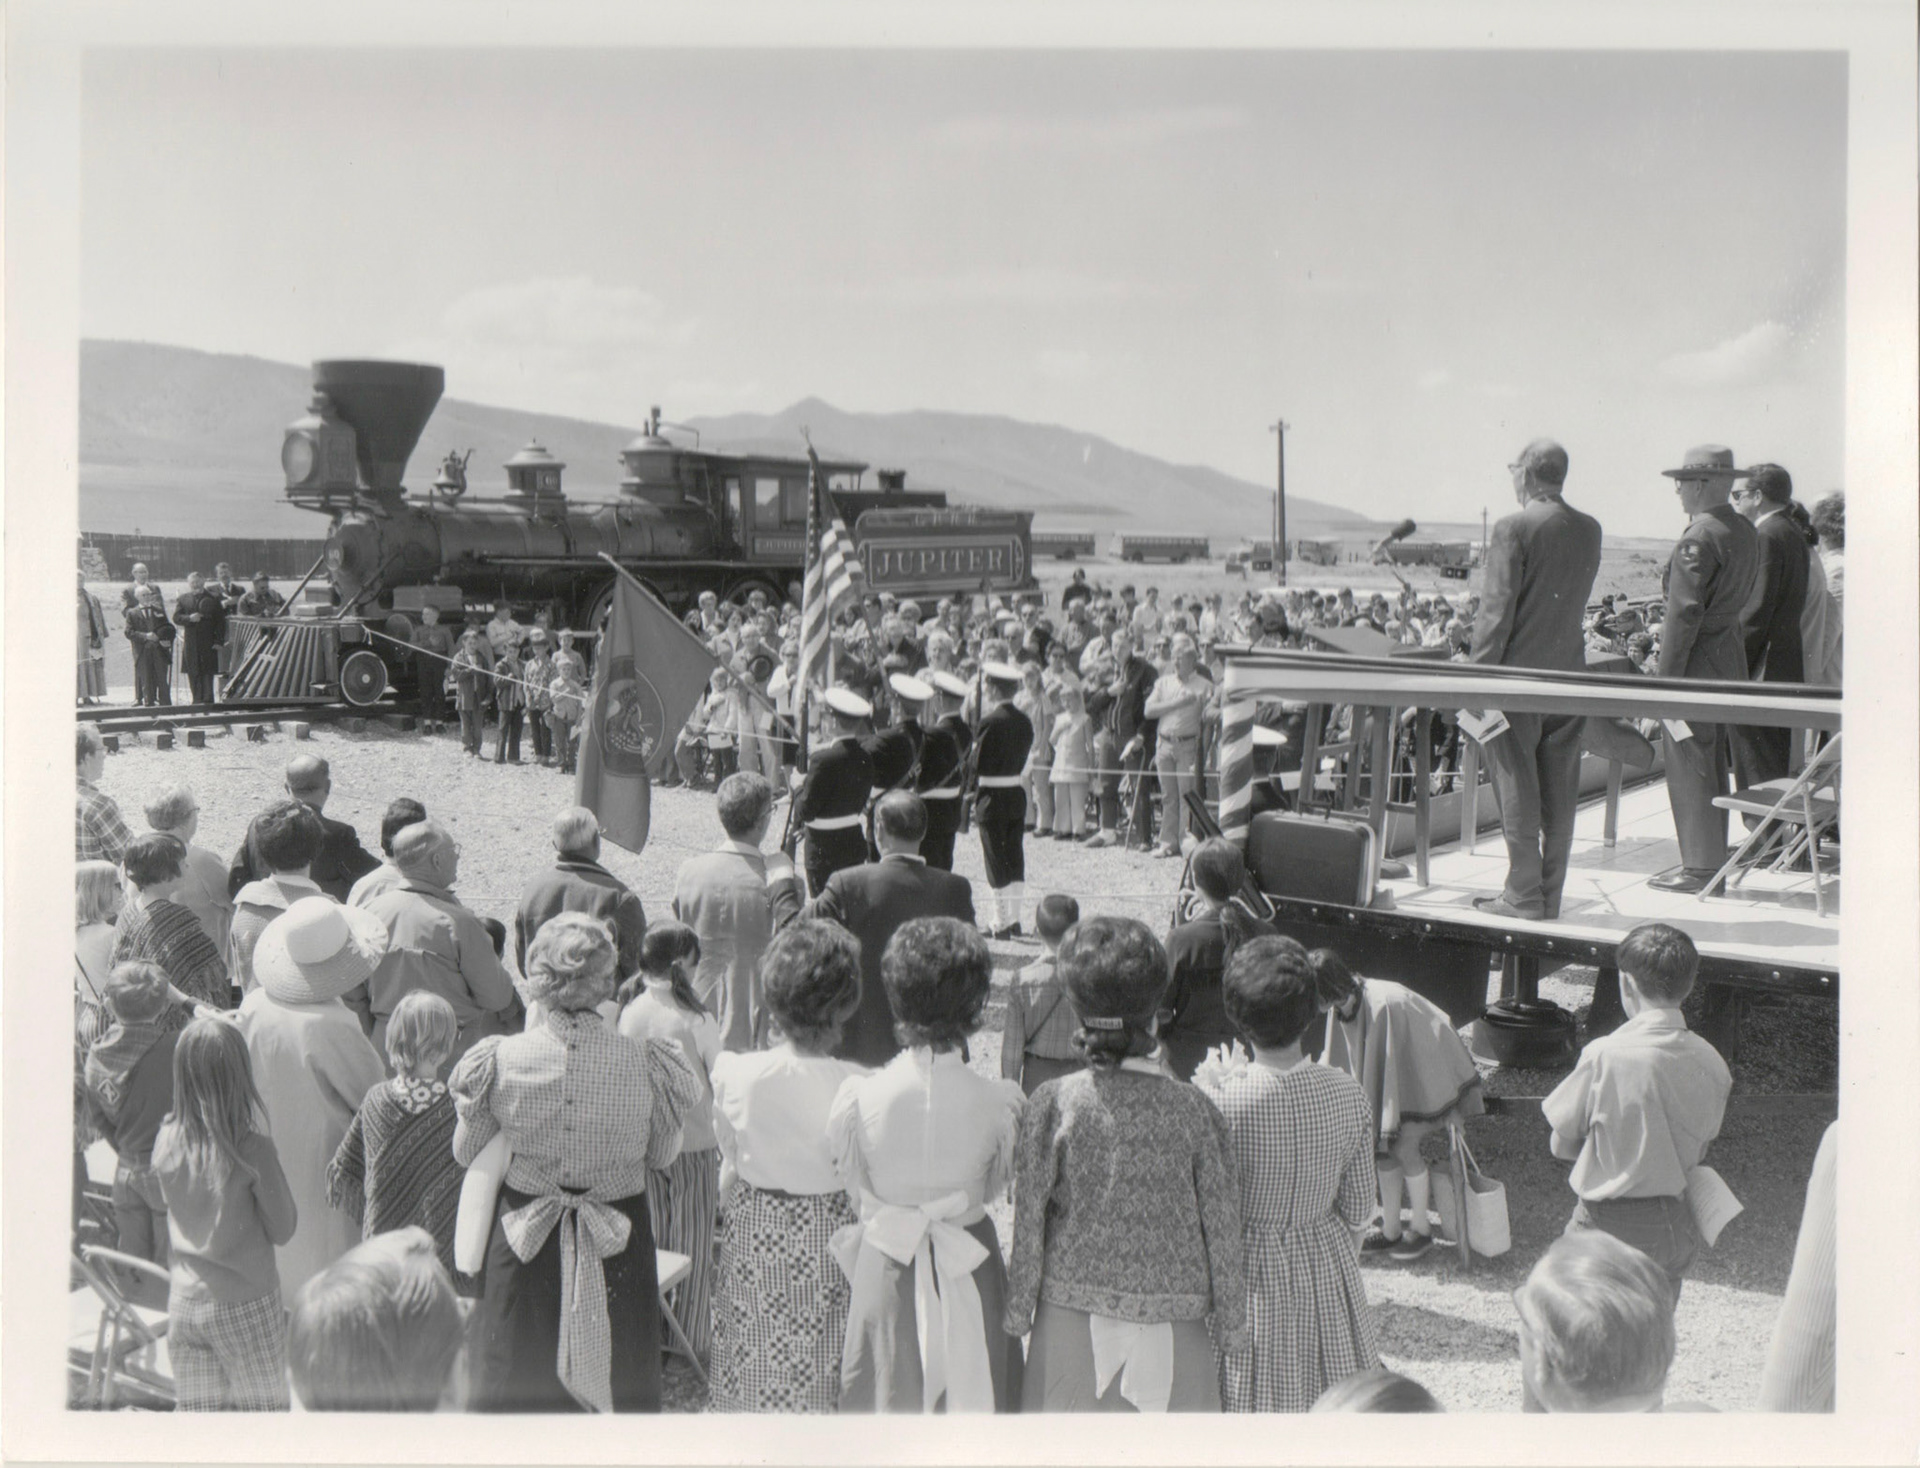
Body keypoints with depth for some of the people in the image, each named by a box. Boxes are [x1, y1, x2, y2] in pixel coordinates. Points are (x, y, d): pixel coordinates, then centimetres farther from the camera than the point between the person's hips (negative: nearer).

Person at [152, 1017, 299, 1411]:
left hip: (183, 1302, 4)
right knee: (263, 1408, 10)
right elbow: (282, 1229, -9)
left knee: (193, 1410, 15)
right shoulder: (253, 1149, -19)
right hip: (244, 1306, -4)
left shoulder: (166, 1141, -6)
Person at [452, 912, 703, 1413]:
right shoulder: (645, 1065, -18)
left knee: (519, 1380, 18)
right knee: (614, 1384, 17)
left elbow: (467, 1154, 0)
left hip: (525, 1245, 1)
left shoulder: (500, 1061, -16)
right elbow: (662, 1155, -2)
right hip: (617, 1253, -1)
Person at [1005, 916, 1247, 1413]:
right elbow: (1223, 1228, -3)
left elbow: (1028, 1223, -5)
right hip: (1170, 1327, 0)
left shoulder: (1052, 1104, -11)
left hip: (1071, 1321, 0)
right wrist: (1231, 1325, 8)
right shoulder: (1192, 1110, -9)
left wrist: (1018, 1313, 6)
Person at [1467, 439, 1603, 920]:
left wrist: (1477, 673, -12)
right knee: (1559, 792, 10)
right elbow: (1576, 596, 14)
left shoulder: (1514, 528, -14)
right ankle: (1550, 895, 17)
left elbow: (1498, 608, -16)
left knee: (1516, 786, 1)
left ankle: (1524, 895, 4)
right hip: (1570, 673, 6)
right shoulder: (1589, 529, 6)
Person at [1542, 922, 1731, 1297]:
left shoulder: (1604, 1055, -20)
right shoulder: (1711, 1063, -7)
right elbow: (1700, 1149, 6)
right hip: (1674, 1226, 4)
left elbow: (1562, 1146, -9)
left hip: (1609, 1224, -4)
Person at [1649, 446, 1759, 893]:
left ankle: (1699, 868, 1)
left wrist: (1666, 678, -16)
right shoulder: (1746, 532, 11)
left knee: (1688, 764, -3)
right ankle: (1714, 861, 22)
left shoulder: (1699, 539, -18)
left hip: (1697, 661, -10)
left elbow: (1685, 612, -20)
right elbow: (1740, 600, 15)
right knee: (1712, 764, 15)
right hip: (1730, 657, 10)